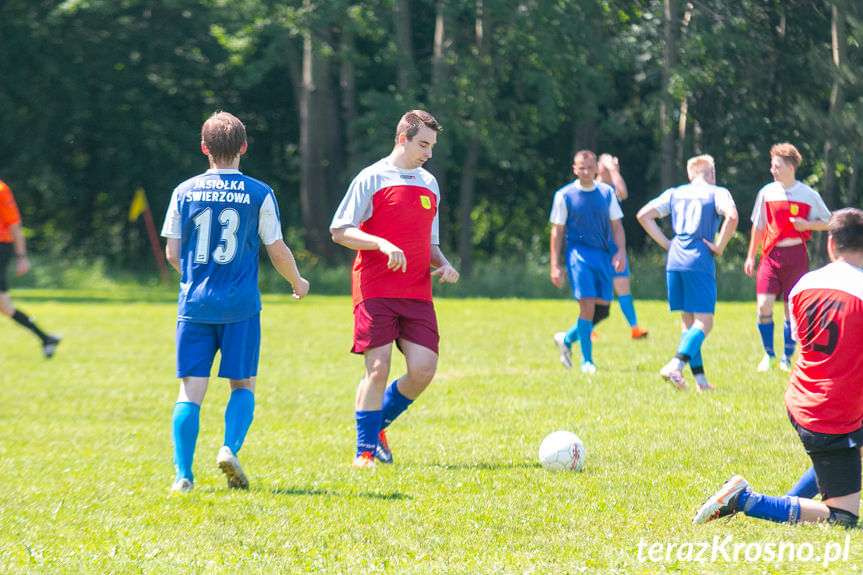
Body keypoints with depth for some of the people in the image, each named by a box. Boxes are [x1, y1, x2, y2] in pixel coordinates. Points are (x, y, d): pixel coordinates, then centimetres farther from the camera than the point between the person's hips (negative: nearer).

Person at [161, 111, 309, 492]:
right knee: (243, 385, 11)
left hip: (194, 303, 1)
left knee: (191, 389, 3)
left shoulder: (184, 192, 4)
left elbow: (172, 253, 8)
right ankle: (230, 448, -12)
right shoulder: (259, 194, -1)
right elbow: (277, 251, 2)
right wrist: (298, 282, 22)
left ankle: (182, 473, -6)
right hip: (240, 304, -1)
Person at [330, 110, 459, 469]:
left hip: (417, 293, 5)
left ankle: (378, 425, 18)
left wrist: (442, 265, 6)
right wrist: (382, 244, -18)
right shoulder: (372, 179, -1)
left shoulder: (429, 184, 18)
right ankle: (365, 450, 1)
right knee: (378, 368, -10)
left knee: (424, 369, -6)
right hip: (375, 289, -5)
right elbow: (339, 231, -5)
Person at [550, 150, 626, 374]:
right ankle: (587, 360, -5)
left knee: (602, 310, 1)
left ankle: (567, 339, 26)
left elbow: (616, 226, 12)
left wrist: (621, 252, -4)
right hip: (578, 252, -4)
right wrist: (555, 265, -2)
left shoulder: (607, 192, 8)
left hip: (603, 255, 4)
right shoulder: (564, 195, -1)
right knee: (587, 305, -15)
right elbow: (557, 231, 2)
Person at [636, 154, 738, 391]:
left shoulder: (674, 194, 17)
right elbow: (732, 216, -16)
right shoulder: (717, 193, 3)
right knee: (704, 322, -5)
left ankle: (700, 379, 9)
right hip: (700, 262, -5)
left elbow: (644, 215, 13)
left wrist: (666, 243, 13)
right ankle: (675, 365, -27)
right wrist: (719, 247, -6)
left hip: (674, 261, 5)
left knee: (687, 321, 12)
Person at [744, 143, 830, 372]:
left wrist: (806, 224, -11)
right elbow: (758, 226, 15)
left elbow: (828, 222, 8)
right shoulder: (766, 193, 4)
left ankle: (787, 357, 17)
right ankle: (768, 353, 10)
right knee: (763, 306, -10)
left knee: (791, 309, 0)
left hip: (796, 256, -2)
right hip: (770, 255, 2)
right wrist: (750, 256, 14)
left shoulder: (809, 195, -3)